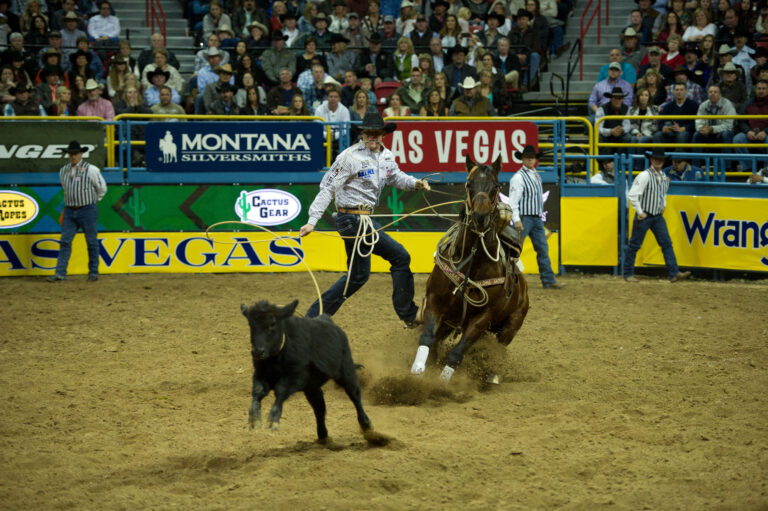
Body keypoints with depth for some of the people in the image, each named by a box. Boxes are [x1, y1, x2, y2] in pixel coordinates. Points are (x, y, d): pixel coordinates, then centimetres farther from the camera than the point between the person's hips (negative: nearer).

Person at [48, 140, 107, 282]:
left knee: (92, 242, 3)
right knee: (65, 242, -3)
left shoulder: (91, 169, -7)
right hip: (69, 211, 4)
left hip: (87, 211, -4)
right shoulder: (63, 171, 8)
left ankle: (93, 273, 11)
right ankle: (60, 273, -4)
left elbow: (102, 188, 3)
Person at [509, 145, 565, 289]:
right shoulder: (519, 177, -10)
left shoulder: (536, 176, 15)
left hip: (537, 218, 8)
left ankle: (549, 281, 4)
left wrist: (540, 216, 19)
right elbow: (513, 200, -15)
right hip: (524, 218, -8)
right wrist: (516, 220, -22)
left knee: (543, 249, 4)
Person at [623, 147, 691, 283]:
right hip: (644, 216, -6)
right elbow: (632, 194, -18)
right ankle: (628, 274, 13)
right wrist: (640, 212, -16)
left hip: (658, 216, 6)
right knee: (635, 245, 2)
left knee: (666, 243, -3)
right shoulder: (645, 175, -14)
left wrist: (663, 205, 14)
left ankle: (674, 273, -7)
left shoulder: (664, 177, 9)